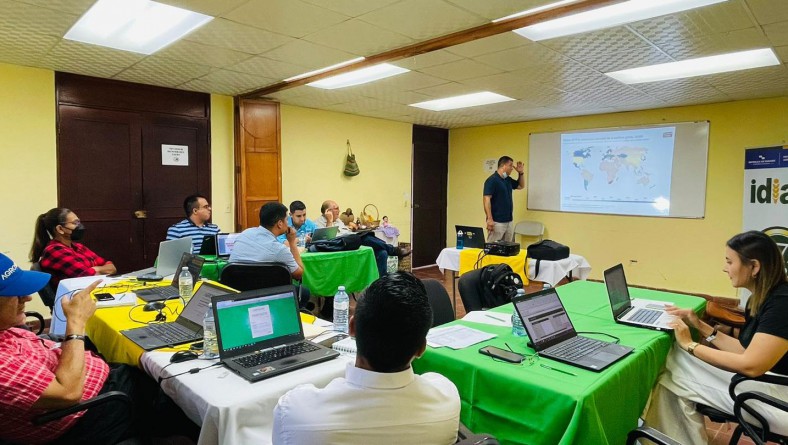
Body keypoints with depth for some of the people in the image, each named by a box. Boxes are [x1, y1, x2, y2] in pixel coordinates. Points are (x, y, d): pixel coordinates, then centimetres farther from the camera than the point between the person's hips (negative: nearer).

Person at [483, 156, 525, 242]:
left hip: (509, 221, 9)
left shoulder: (508, 180, 13)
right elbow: (486, 199, -19)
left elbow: (521, 186, 30)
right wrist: (489, 219, -25)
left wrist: (521, 173, 13)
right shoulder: (492, 180, -13)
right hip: (496, 222, -9)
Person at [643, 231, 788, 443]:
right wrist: (700, 326, 2)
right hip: (761, 381, 8)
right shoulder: (761, 298, 7)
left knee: (675, 379, -9)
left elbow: (750, 365, -26)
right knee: (673, 372, -4)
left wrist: (690, 345, -15)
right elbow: (746, 350, 9)